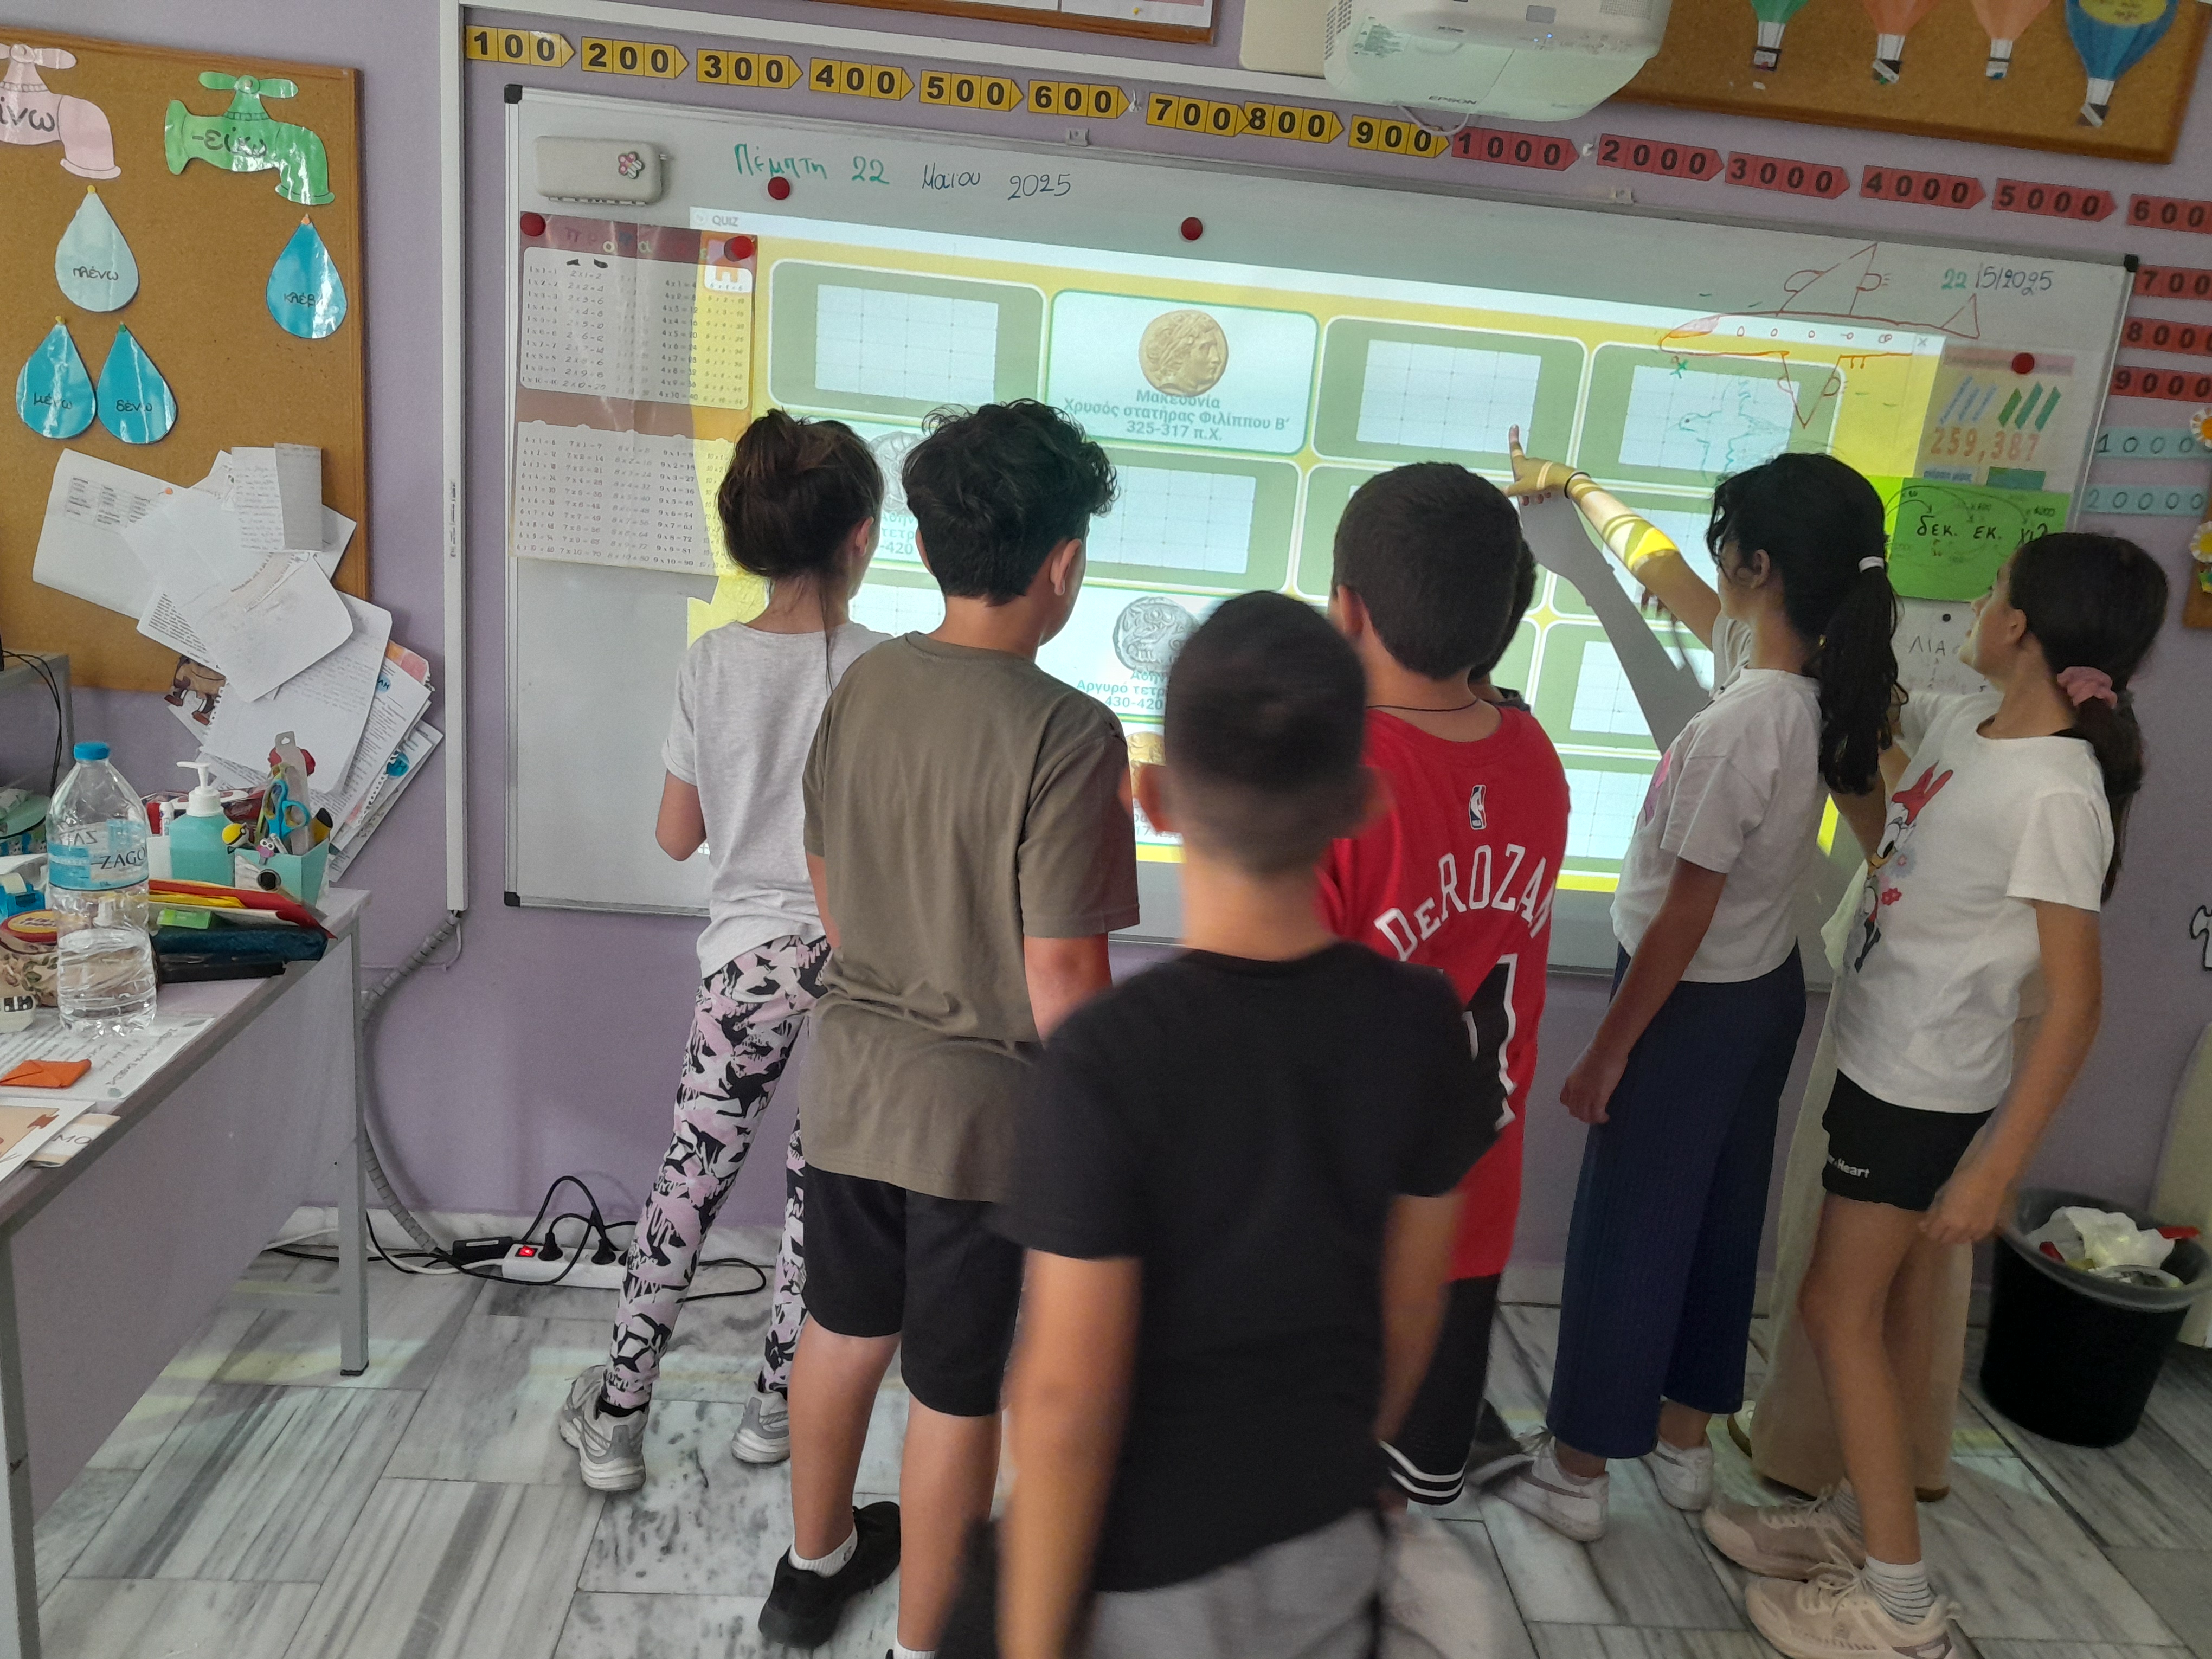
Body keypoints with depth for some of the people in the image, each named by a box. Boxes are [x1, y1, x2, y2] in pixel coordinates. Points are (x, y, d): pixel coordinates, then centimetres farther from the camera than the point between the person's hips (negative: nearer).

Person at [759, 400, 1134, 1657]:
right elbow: (1061, 982, -22)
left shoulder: (865, 686, -4)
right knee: (957, 1390, 14)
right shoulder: (1070, 735, -24)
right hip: (985, 1105, -6)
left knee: (844, 1328, 26)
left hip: (854, 1072, 6)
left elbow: (830, 891, 6)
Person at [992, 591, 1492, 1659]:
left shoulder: (1108, 1056, -28)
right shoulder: (1420, 1020, -14)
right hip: (1329, 1549, 4)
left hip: (1144, 1573, -4)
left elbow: (1069, 1400, -23)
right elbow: (1411, 1311, -2)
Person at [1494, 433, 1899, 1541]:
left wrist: (1606, 1053, -15)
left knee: (1626, 1233, 6)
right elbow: (1660, 572, 13)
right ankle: (1684, 1439, 39)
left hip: (1696, 1006, -8)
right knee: (1715, 1218, 20)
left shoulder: (1739, 724, -29)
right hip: (1766, 991, 9)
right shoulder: (1813, 681, -3)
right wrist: (1579, 489, 25)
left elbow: (1684, 916, -24)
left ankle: (1576, 1471, 23)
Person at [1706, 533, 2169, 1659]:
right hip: (1888, 1065, 8)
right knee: (1896, 1309, 18)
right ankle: (1856, 1520, 34)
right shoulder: (1962, 722, -1)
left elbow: (2073, 1004, -23)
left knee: (1839, 1312, 2)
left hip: (1927, 1089, -8)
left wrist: (1997, 1168, -22)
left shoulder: (2058, 793, -25)